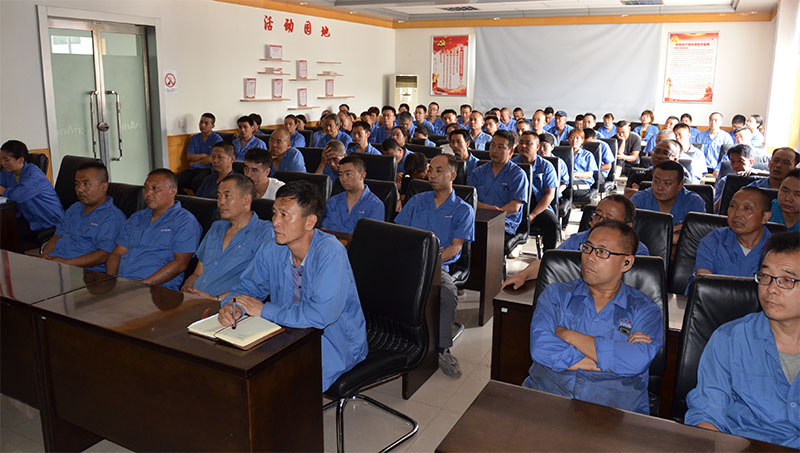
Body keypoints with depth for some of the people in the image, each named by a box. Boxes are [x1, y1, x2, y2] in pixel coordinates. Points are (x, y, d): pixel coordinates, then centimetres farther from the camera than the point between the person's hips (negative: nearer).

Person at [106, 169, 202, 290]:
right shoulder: (136, 218, 23)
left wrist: (144, 284, -17)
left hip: (157, 289, -6)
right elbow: (117, 254, 20)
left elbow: (180, 263, -11)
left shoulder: (185, 221, -1)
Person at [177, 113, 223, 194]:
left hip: (208, 169, -5)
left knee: (196, 182, -37)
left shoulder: (217, 139, 2)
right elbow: (189, 157, 9)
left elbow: (210, 160, -7)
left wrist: (194, 162, 4)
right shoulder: (194, 138, 20)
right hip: (193, 169, 5)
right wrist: (203, 155, -2)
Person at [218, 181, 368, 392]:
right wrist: (233, 306, -14)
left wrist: (264, 310, -22)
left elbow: (320, 315, -33)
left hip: (335, 343, -6)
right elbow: (247, 286, 11)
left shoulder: (330, 253, -25)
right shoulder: (271, 250, -4)